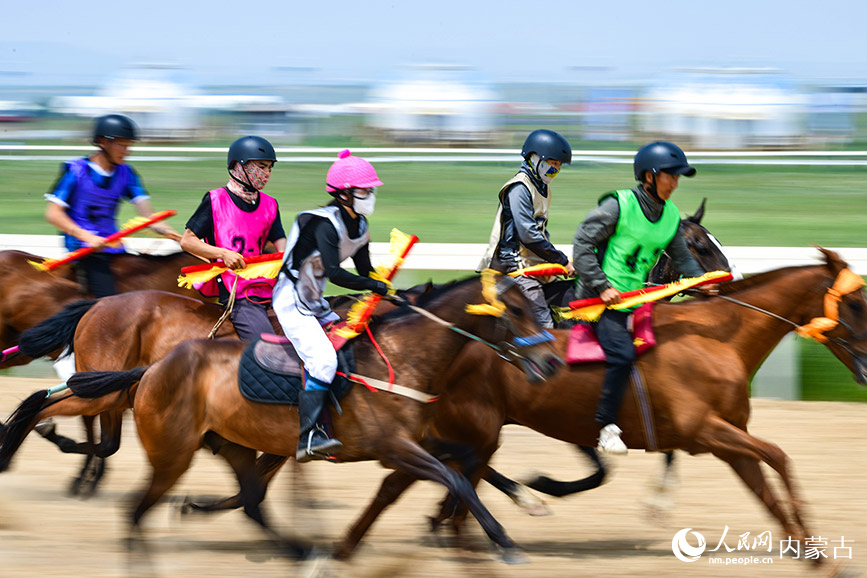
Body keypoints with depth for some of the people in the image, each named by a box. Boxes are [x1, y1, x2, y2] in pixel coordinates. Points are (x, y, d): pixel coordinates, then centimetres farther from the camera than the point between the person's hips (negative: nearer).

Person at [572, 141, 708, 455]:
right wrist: (601, 286, -18)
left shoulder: (671, 216, 8)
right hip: (605, 299, -8)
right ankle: (607, 428, -19)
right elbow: (582, 244, -12)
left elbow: (681, 258, 19)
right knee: (622, 353, -24)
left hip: (637, 296, 8)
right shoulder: (618, 206, -12)